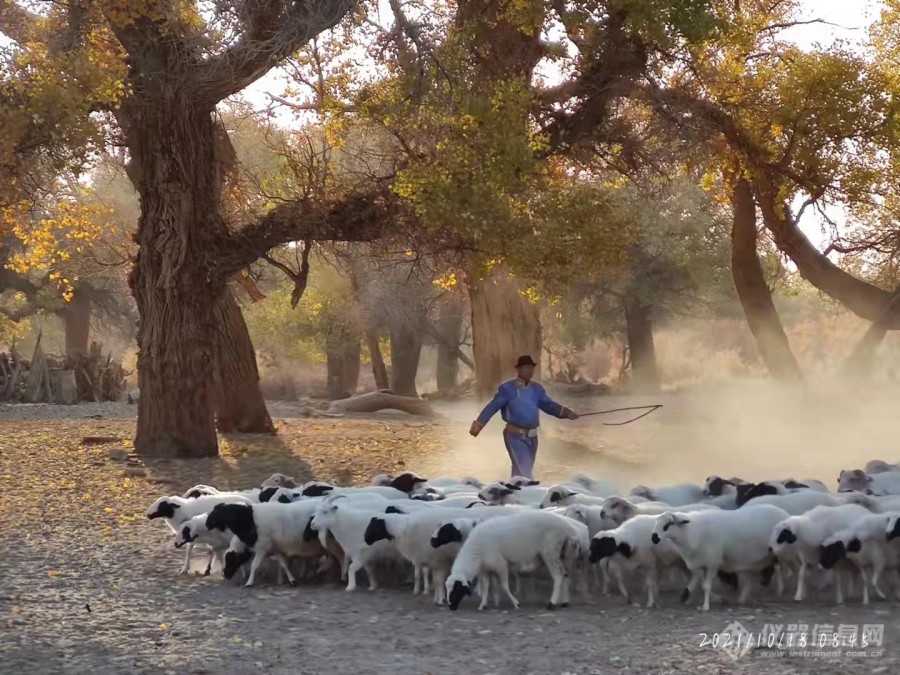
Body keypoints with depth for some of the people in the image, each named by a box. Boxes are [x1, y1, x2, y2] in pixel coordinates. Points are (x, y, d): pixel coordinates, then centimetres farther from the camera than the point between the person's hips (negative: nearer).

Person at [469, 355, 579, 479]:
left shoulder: (537, 389, 8)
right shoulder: (508, 388, -10)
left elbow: (548, 405, 10)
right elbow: (492, 407, -10)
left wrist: (566, 412, -5)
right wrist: (479, 424, -15)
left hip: (532, 436, 7)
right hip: (515, 436, -7)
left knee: (524, 471, 16)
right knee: (523, 472, -14)